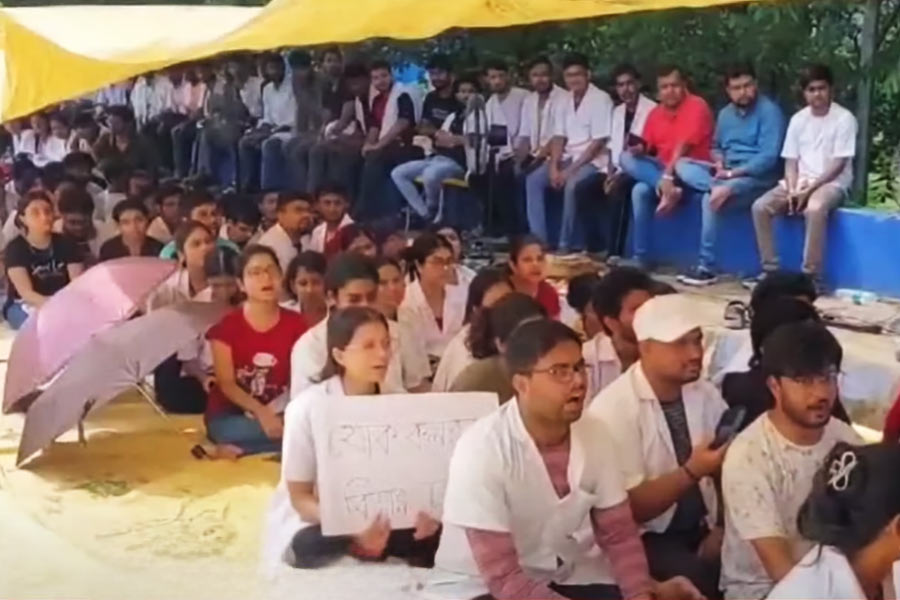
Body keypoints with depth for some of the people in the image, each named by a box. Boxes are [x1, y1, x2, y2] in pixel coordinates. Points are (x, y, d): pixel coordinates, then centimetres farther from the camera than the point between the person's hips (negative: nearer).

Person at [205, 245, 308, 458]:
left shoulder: (296, 324, 2)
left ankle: (237, 450, -16)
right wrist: (261, 412, -26)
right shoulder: (227, 325, -6)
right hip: (229, 416, -5)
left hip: (278, 413, 5)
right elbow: (226, 384, -10)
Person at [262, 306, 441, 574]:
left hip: (380, 519, 3)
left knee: (433, 536, -25)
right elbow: (300, 498, -13)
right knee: (311, 546, -37)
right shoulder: (307, 408, -16)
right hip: (311, 523, -3)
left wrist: (424, 512, -24)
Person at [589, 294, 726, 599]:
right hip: (646, 537, -5)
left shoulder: (707, 394, 4)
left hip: (703, 528, 5)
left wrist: (722, 529, -12)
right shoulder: (612, 409, -14)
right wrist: (692, 472, -25)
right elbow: (629, 507, -15)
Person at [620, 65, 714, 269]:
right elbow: (647, 147, 12)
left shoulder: (697, 106, -10)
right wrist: (640, 148, -13)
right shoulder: (655, 113, 10)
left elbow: (683, 146, -19)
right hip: (662, 168, 7)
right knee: (626, 158, -22)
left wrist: (667, 175, -28)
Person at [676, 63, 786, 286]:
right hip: (726, 174, 7)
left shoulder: (769, 111, -10)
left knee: (710, 199, -31)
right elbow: (717, 146, 22)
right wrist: (719, 164, -2)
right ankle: (719, 188, -35)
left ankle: (707, 267, -24)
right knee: (682, 165, -10)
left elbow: (768, 157, -18)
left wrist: (732, 173, -21)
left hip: (756, 177, -7)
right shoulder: (726, 113, 12)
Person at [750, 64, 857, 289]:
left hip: (832, 183, -5)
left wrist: (810, 189, -18)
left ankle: (811, 276, -29)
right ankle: (770, 269, -10)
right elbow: (791, 161, 7)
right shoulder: (798, 120, 8)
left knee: (814, 209, -38)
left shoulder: (844, 119, -7)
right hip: (800, 182, 5)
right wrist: (793, 189, -12)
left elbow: (839, 164, -11)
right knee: (760, 207, -18)